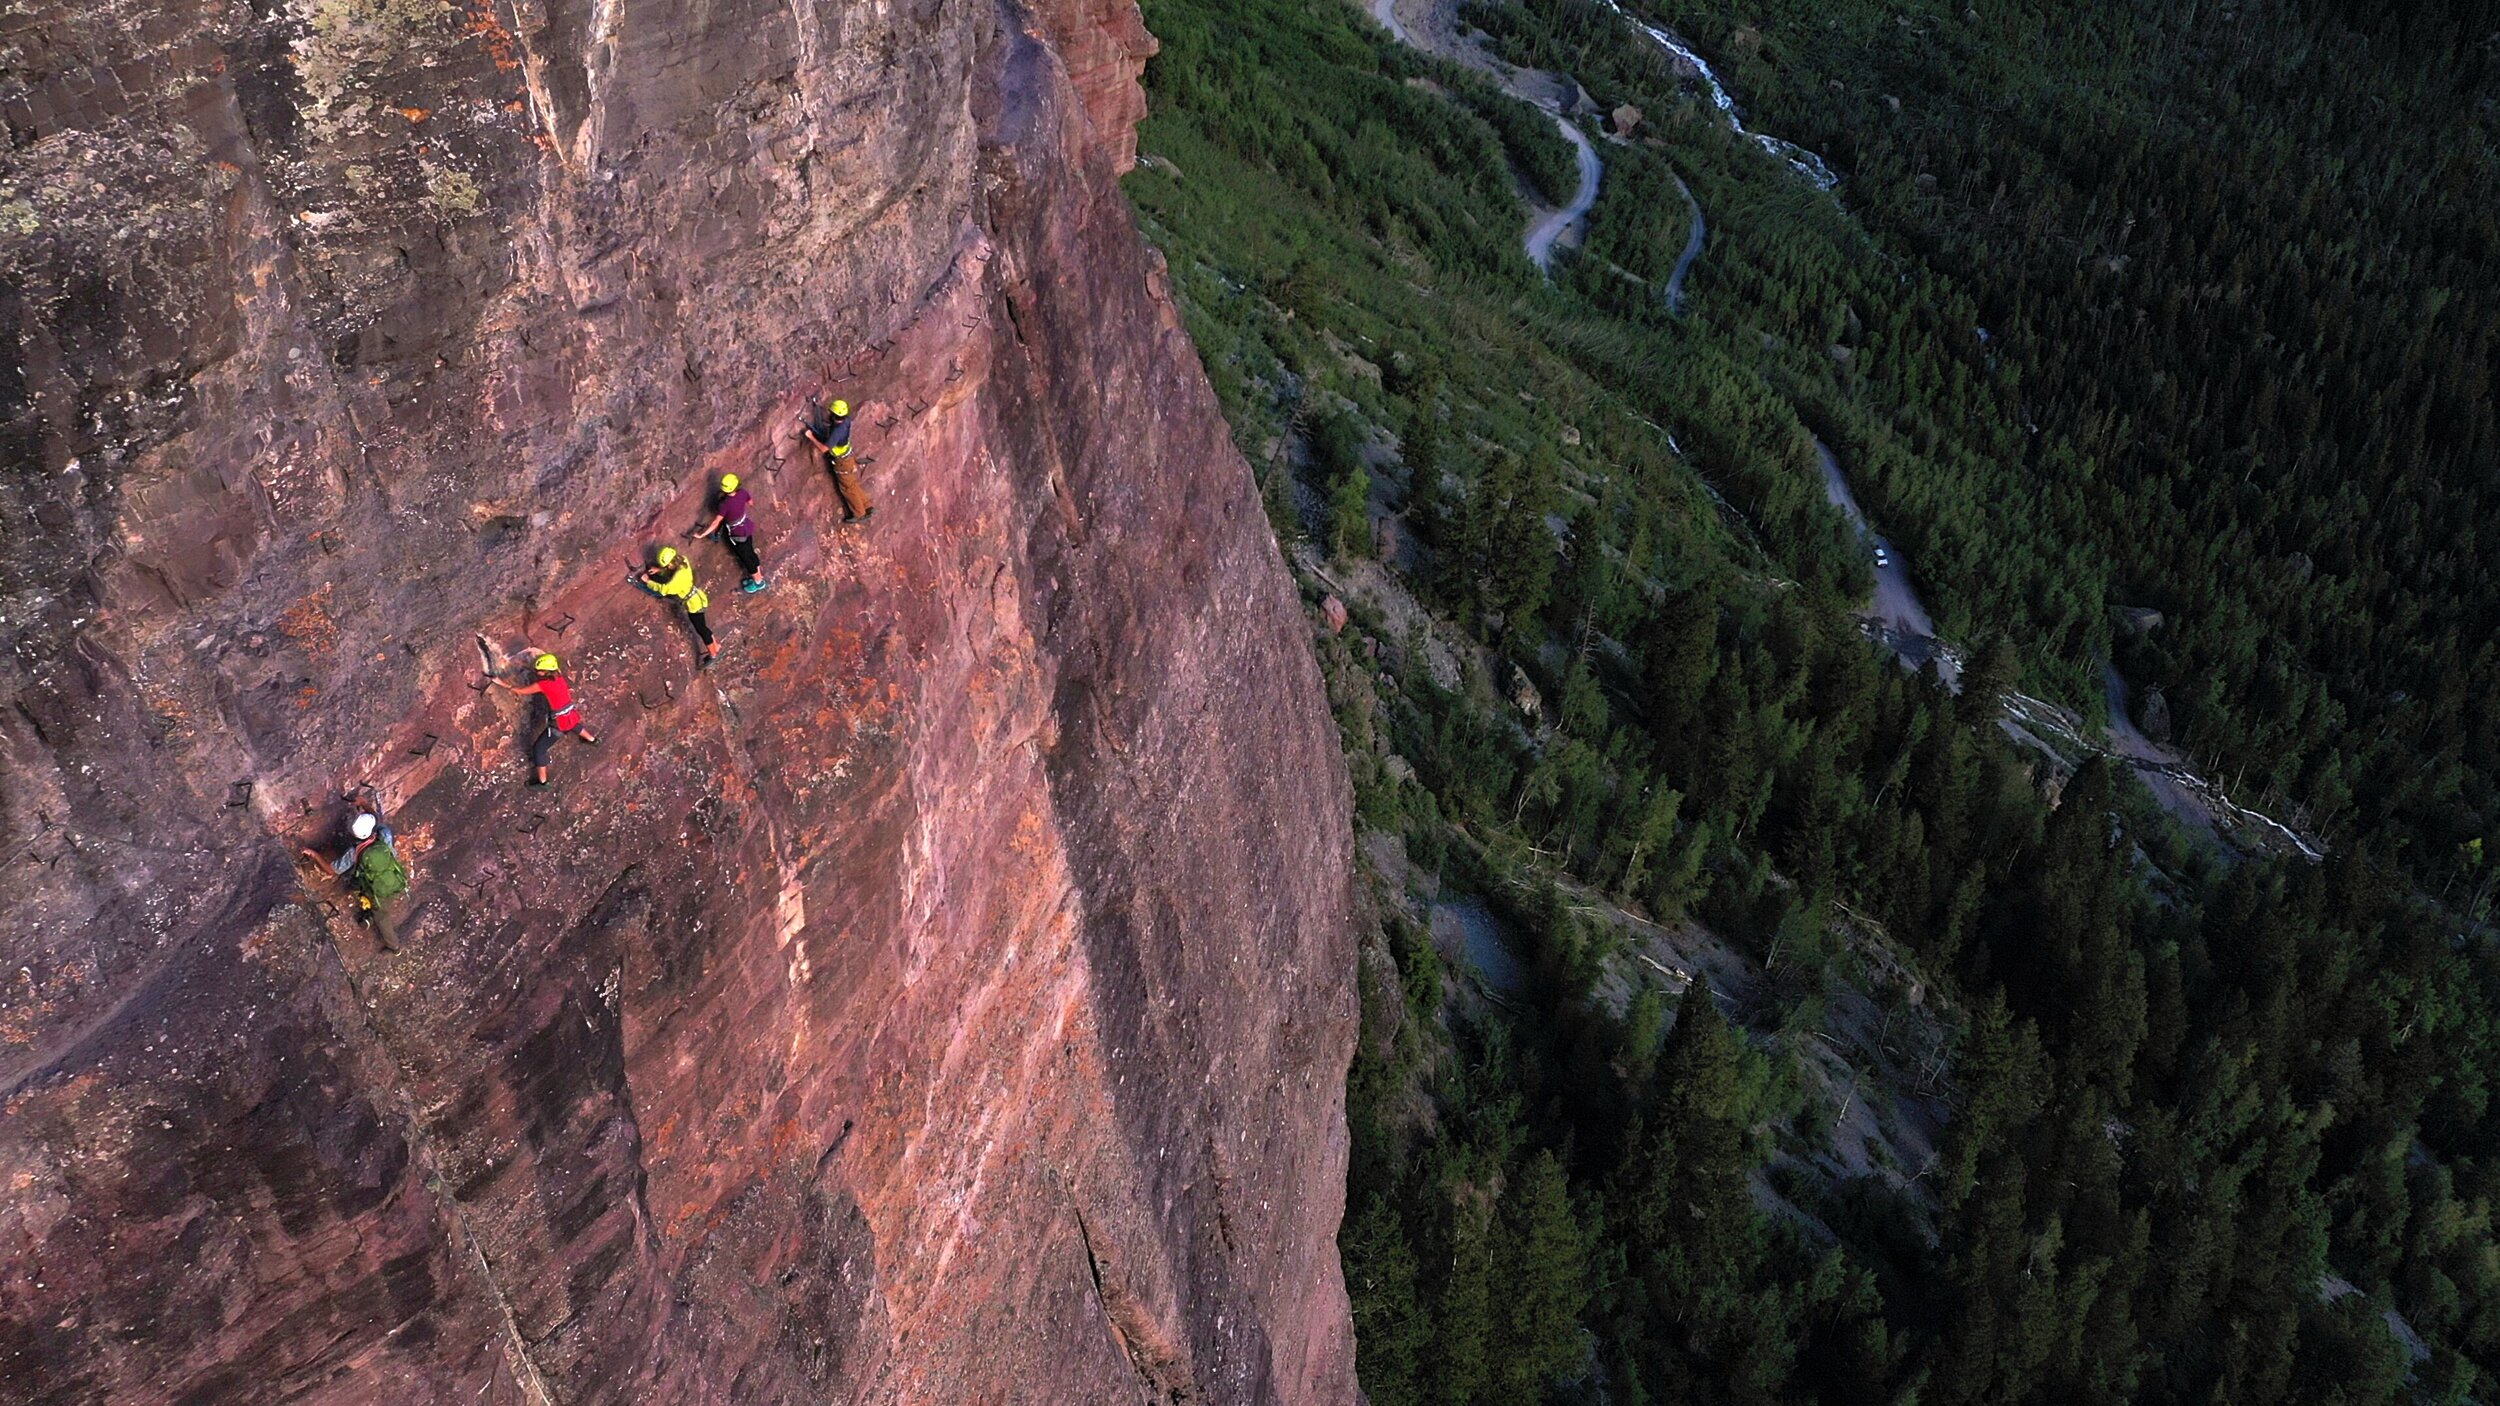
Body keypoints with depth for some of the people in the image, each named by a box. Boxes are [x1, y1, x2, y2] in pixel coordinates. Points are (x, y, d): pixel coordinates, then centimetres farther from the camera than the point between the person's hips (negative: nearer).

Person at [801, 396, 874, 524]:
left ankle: (859, 514, 23)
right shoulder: (845, 421, -12)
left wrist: (811, 437, -24)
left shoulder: (837, 432, -36)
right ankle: (867, 508, 31)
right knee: (852, 484, 22)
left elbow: (823, 448, -33)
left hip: (842, 461, -8)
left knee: (848, 487, 9)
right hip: (846, 456, 8)